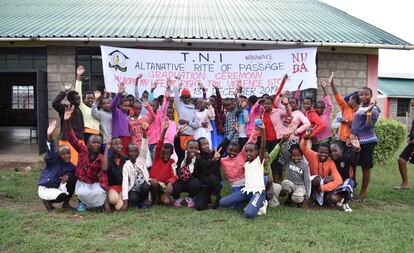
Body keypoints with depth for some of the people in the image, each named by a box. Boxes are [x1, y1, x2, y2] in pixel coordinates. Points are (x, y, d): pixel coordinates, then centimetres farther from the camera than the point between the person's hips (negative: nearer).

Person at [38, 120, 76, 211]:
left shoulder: (70, 166, -1)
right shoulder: (53, 160, -17)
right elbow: (51, 152, -36)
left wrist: (68, 175, -28)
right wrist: (50, 136, -55)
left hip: (58, 187, 5)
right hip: (45, 188, -5)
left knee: (72, 178, -19)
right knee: (62, 196, -31)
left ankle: (66, 204, -2)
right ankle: (47, 201, 5)